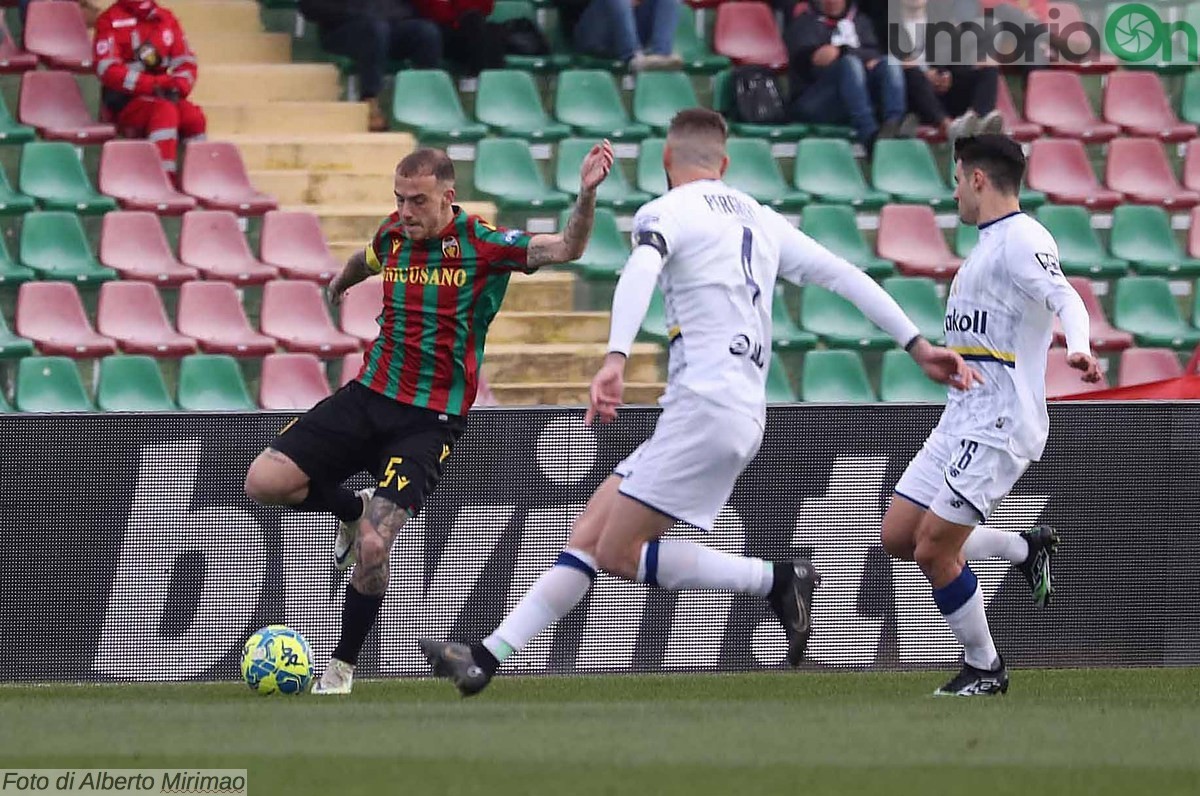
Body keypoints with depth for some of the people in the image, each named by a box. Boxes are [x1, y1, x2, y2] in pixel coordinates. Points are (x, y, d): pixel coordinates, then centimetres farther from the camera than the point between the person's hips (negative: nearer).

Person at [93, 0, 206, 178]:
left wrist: (178, 85, -14)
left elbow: (186, 62, 10)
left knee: (194, 117, -24)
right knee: (165, 111, -34)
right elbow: (108, 70, -14)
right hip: (126, 101, -5)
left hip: (165, 96, 5)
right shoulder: (110, 21, -5)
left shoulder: (167, 20, 11)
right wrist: (153, 84, -23)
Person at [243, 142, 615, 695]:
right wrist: (341, 281, 51)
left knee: (373, 549, -18)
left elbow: (567, 248, -22)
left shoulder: (484, 246, -11)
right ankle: (353, 510, 21)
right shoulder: (392, 236, 4)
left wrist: (587, 194, -40)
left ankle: (343, 668, 4)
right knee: (263, 482, -9)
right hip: (368, 396, 5)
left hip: (429, 419, -5)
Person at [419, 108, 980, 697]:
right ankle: (487, 658, 0)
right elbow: (844, 275, 18)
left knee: (619, 554, -8)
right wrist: (917, 345, 21)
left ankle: (776, 581, -7)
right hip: (742, 414, 9)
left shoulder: (666, 212, -2)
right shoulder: (761, 220, 20)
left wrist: (615, 357, -37)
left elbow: (640, 271, -23)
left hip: (704, 406, -9)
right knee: (589, 533, 6)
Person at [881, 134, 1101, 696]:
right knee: (898, 537, 7)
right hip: (960, 422, 10)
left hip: (997, 428, -10)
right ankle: (1026, 549, 20)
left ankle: (983, 667, 6)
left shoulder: (1022, 239, -14)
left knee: (933, 550, -11)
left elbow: (1064, 297, -31)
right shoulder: (990, 244, 18)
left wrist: (1078, 349, -50)